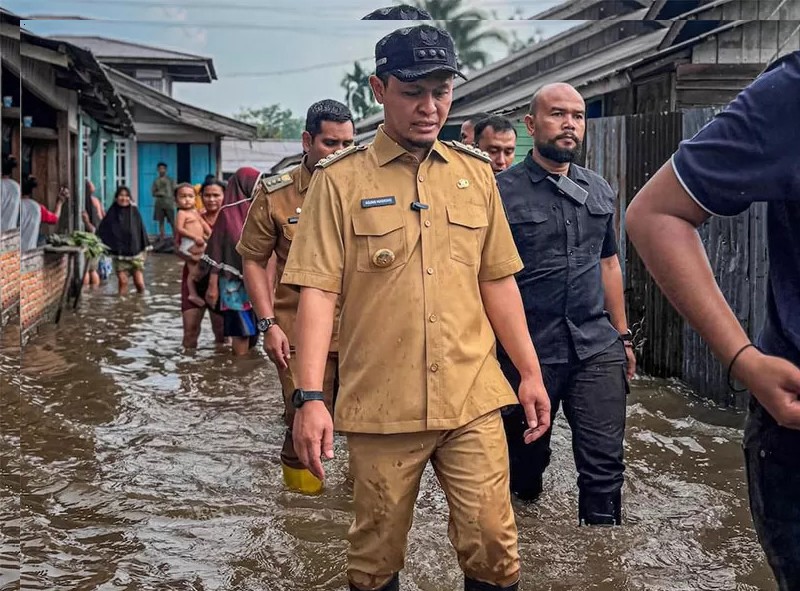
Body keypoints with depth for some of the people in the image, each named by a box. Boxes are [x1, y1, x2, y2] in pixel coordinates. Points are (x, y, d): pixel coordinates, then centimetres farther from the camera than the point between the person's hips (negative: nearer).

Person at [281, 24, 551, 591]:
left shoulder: (476, 172, 8)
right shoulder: (341, 178, -3)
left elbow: (497, 281, 13)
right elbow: (319, 290, -8)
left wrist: (531, 372, 11)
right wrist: (310, 396, -15)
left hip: (473, 399, 3)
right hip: (380, 404, -2)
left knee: (494, 545, 3)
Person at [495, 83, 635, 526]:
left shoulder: (599, 190, 11)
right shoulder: (503, 191, -5)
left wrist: (622, 335, 18)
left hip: (597, 348, 4)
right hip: (528, 351, -3)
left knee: (605, 463, -2)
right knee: (526, 455, 12)